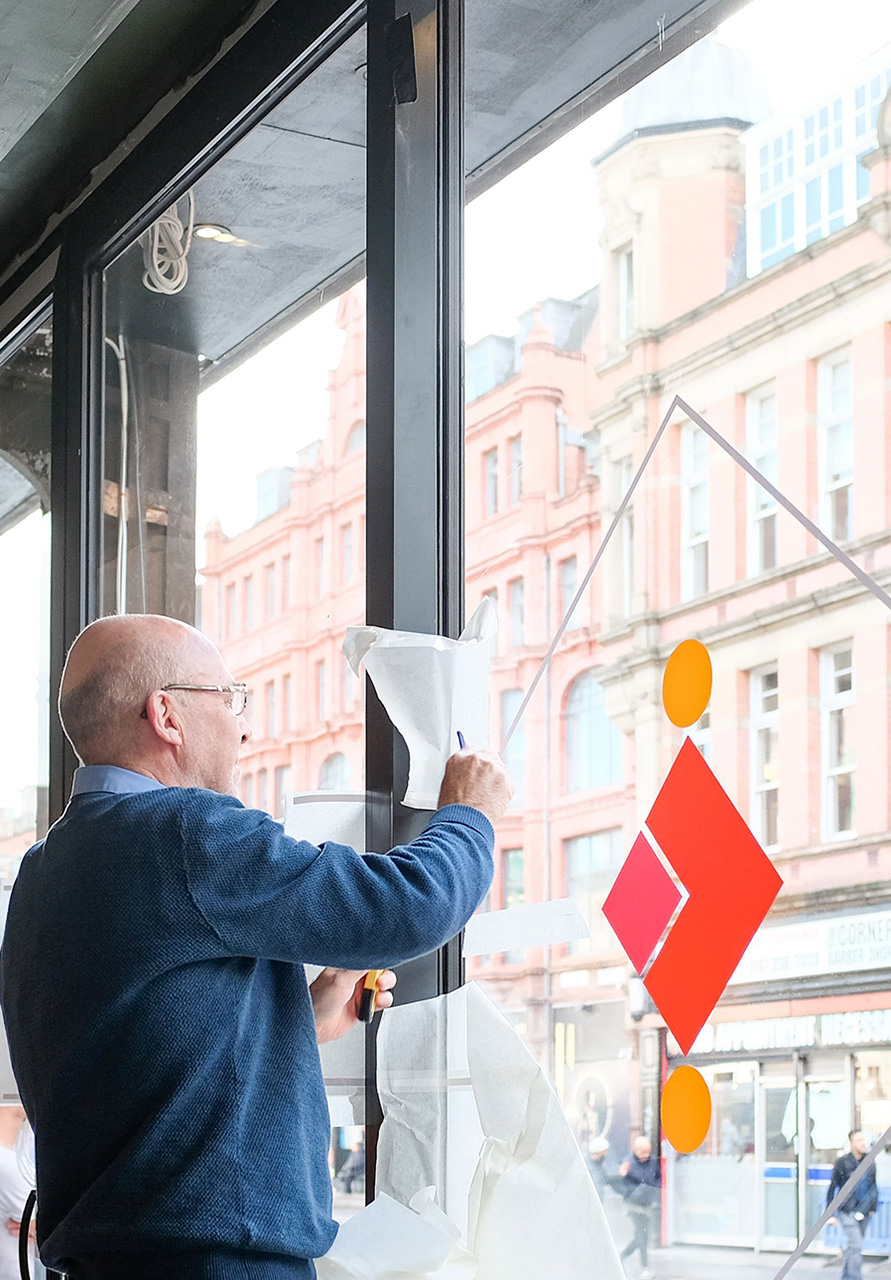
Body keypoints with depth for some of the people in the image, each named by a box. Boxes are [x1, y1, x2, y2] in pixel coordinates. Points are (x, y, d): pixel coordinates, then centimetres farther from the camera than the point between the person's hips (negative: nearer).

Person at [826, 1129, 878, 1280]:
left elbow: (873, 1187, 19)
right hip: (847, 1212, -5)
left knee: (853, 1246, 14)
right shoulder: (842, 1163, -8)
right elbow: (832, 1188, -4)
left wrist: (873, 1207, 15)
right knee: (856, 1246, -15)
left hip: (864, 1212, 5)